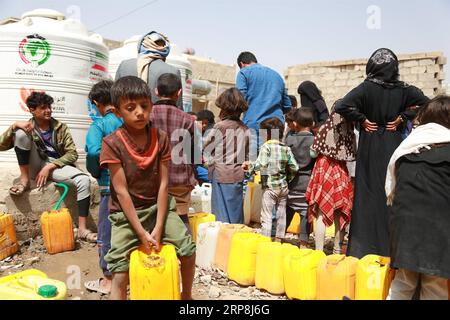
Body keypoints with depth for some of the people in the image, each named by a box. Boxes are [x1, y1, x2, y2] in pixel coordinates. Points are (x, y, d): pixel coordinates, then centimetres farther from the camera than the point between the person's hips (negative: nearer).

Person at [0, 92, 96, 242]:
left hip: (56, 166, 0)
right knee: (20, 133, -19)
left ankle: (82, 229, -29)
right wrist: (14, 125, -18)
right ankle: (24, 180, -12)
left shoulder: (61, 127, 3)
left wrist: (49, 166, -16)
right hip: (36, 168, 0)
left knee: (84, 180, -30)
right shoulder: (27, 127, 5)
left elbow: (72, 154, -4)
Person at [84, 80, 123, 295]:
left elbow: (93, 151, -26)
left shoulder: (99, 125, -10)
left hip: (111, 186, -5)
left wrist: (96, 172, -9)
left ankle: (108, 280, 23)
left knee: (107, 233, 10)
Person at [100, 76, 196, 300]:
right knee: (120, 273, -6)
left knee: (188, 250, -4)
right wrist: (141, 233, -18)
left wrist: (158, 228, -13)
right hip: (126, 213, -2)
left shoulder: (161, 138, -6)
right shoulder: (112, 143, -15)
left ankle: (186, 295, 24)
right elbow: (121, 191, -16)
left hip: (157, 207, 3)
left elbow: (164, 184, -7)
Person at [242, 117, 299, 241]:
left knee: (266, 216, 1)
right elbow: (294, 167, 3)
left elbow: (261, 165, -22)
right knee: (281, 214, 16)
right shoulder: (286, 148, 5)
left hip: (270, 186, -5)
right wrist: (288, 179, 16)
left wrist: (250, 165, -6)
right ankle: (279, 239, 26)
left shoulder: (266, 146, -10)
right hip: (283, 187, 6)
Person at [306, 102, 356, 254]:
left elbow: (313, 153, -4)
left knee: (321, 214, -1)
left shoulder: (325, 129, -9)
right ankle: (337, 250, 24)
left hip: (324, 169, -3)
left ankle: (319, 251, -1)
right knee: (340, 215, 14)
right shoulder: (350, 132, -1)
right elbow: (353, 156, 5)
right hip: (341, 172, 4)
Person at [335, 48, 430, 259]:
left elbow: (342, 107, -22)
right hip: (394, 145, 3)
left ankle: (365, 247, 9)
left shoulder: (367, 88, -9)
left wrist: (362, 119, -9)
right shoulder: (403, 89, 0)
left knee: (370, 192, 4)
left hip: (370, 147, -2)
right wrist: (402, 117, 0)